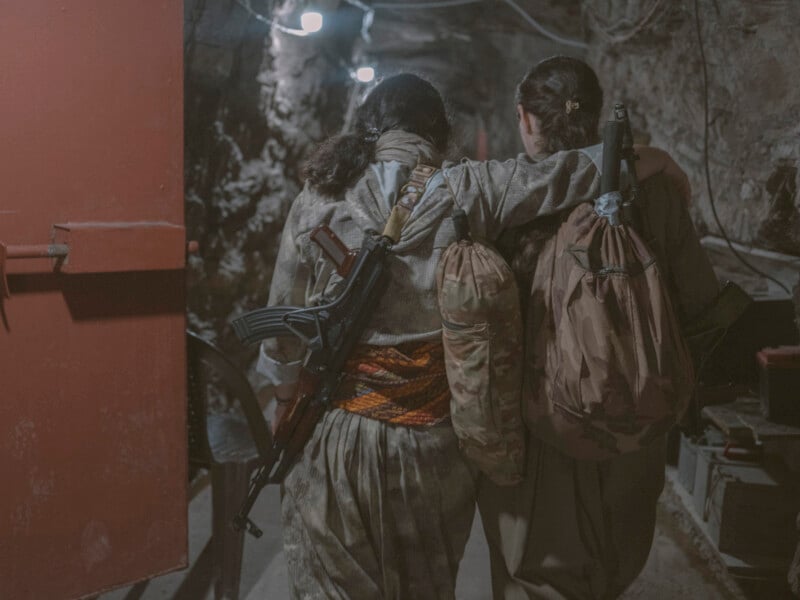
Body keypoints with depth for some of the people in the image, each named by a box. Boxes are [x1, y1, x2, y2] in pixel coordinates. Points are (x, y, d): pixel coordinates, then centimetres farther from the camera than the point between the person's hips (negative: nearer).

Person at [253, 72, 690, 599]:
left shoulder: (318, 201, -5)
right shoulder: (467, 191, -7)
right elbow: (575, 174, -1)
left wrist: (284, 401, 16)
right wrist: (657, 160, 16)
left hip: (340, 438, -1)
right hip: (434, 436, 1)